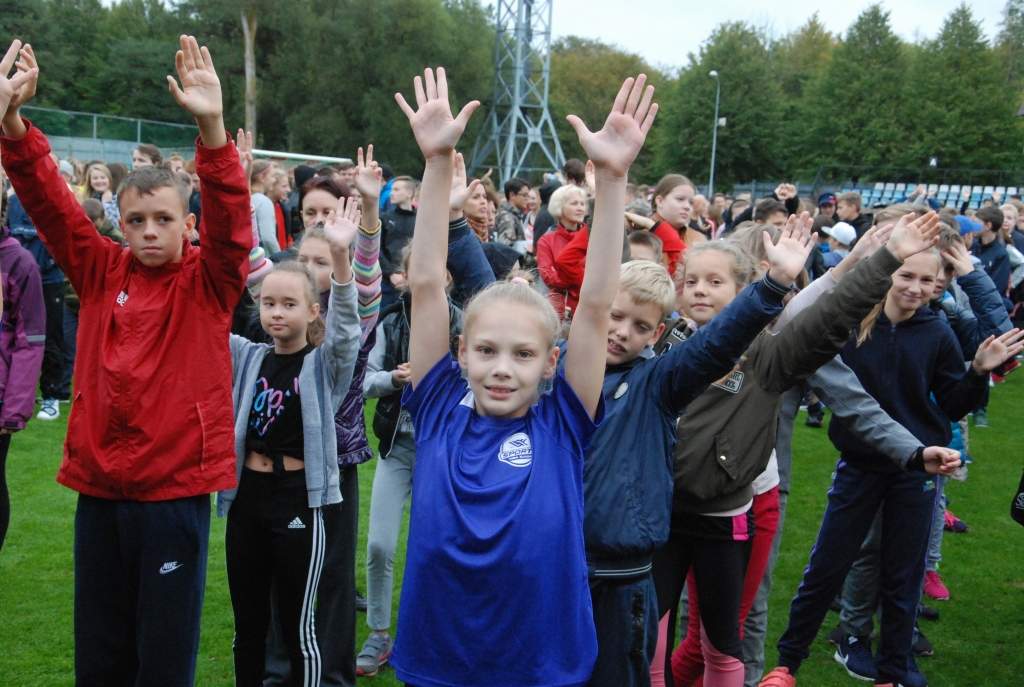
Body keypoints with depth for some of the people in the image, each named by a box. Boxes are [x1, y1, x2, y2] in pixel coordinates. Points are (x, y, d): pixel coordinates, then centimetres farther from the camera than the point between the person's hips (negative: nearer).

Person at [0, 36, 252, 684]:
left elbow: (232, 223, -21)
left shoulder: (208, 283, -4)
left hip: (175, 491, -3)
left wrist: (212, 128, -35)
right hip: (99, 487, 3)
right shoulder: (102, 273, 4)